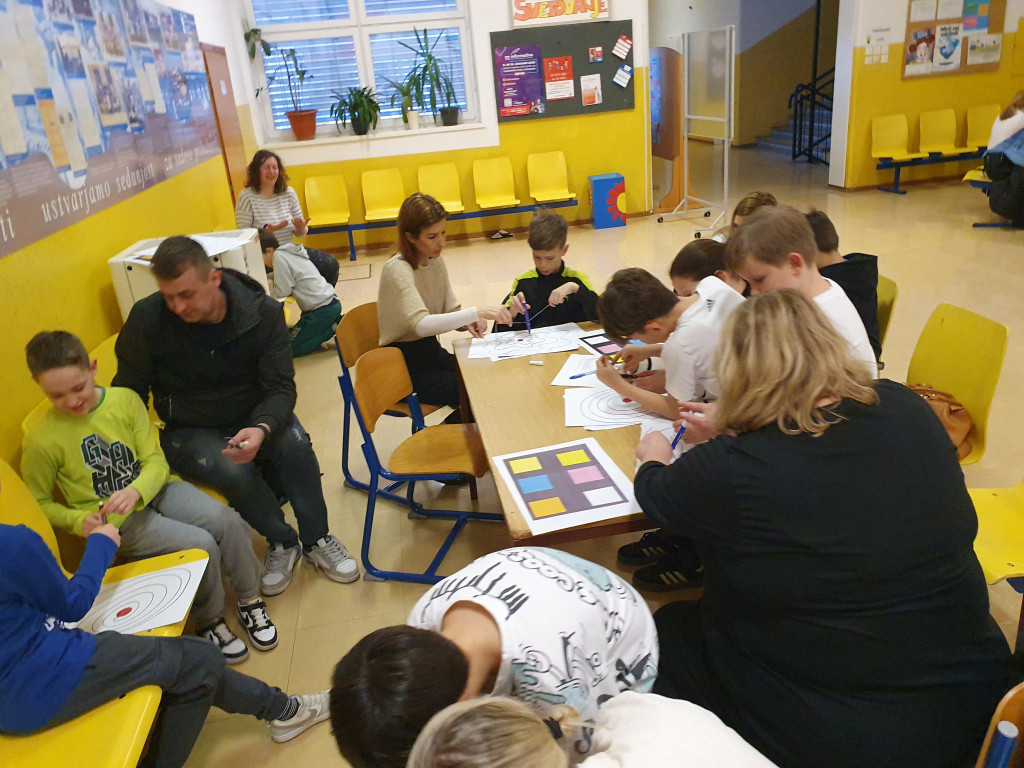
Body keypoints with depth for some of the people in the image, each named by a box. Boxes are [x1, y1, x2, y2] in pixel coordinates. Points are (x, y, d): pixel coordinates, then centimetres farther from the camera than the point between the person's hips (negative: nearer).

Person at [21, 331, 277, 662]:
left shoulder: (125, 400, -5)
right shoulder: (41, 440, -11)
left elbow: (155, 461, -4)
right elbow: (39, 503, 1)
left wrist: (136, 491, -24)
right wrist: (79, 520, -17)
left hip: (154, 490, 3)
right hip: (117, 523, -3)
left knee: (228, 522, -20)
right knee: (202, 545, -24)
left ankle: (249, 599, 4)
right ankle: (209, 621, 2)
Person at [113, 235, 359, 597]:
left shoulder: (263, 312, -16)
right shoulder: (146, 319, -16)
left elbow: (280, 387, -14)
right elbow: (129, 392, -3)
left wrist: (262, 429, -35)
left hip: (252, 416, 1)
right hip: (188, 431, -1)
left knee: (294, 444, -29)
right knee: (232, 470, -31)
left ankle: (316, 540, -6)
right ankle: (282, 543, -4)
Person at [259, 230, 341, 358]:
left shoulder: (278, 256, -11)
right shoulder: (289, 252, 17)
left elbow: (282, 291, -11)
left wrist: (267, 290, 6)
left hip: (322, 310, -9)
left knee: (290, 348, -1)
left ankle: (334, 328, -6)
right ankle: (337, 321, 10)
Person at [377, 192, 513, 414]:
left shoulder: (436, 263, 4)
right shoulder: (397, 270, -20)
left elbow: (450, 312, 7)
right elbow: (421, 324, -35)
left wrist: (470, 323, -16)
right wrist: (477, 312, -42)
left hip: (432, 352, 7)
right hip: (405, 365, -7)